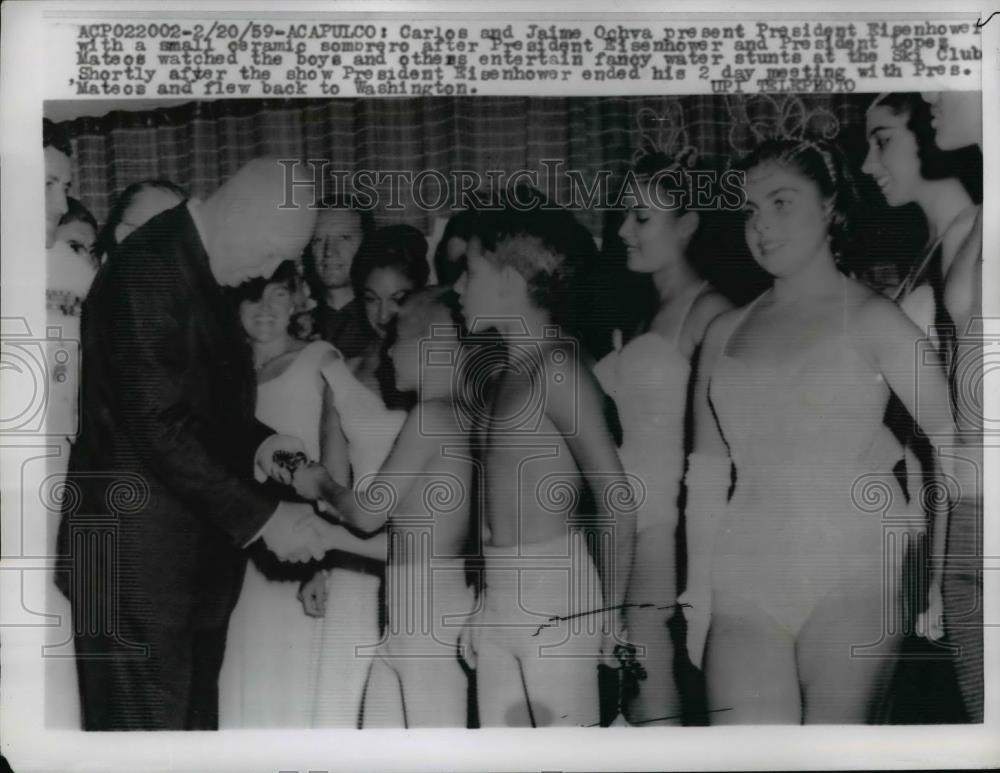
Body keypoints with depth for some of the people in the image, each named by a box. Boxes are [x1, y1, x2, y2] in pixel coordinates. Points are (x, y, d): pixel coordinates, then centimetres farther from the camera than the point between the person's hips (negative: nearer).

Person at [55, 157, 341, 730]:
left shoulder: (204, 273, 11)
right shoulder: (146, 271, -18)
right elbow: (157, 423, -23)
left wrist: (254, 442, 3)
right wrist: (261, 516, -21)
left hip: (194, 543, 9)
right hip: (138, 550, -9)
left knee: (193, 719, 15)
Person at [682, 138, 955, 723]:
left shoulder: (870, 317, 2)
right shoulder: (727, 331, 14)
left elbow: (953, 440, -4)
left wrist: (941, 573, -10)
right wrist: (697, 593, 10)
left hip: (854, 570, -3)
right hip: (746, 574, 3)